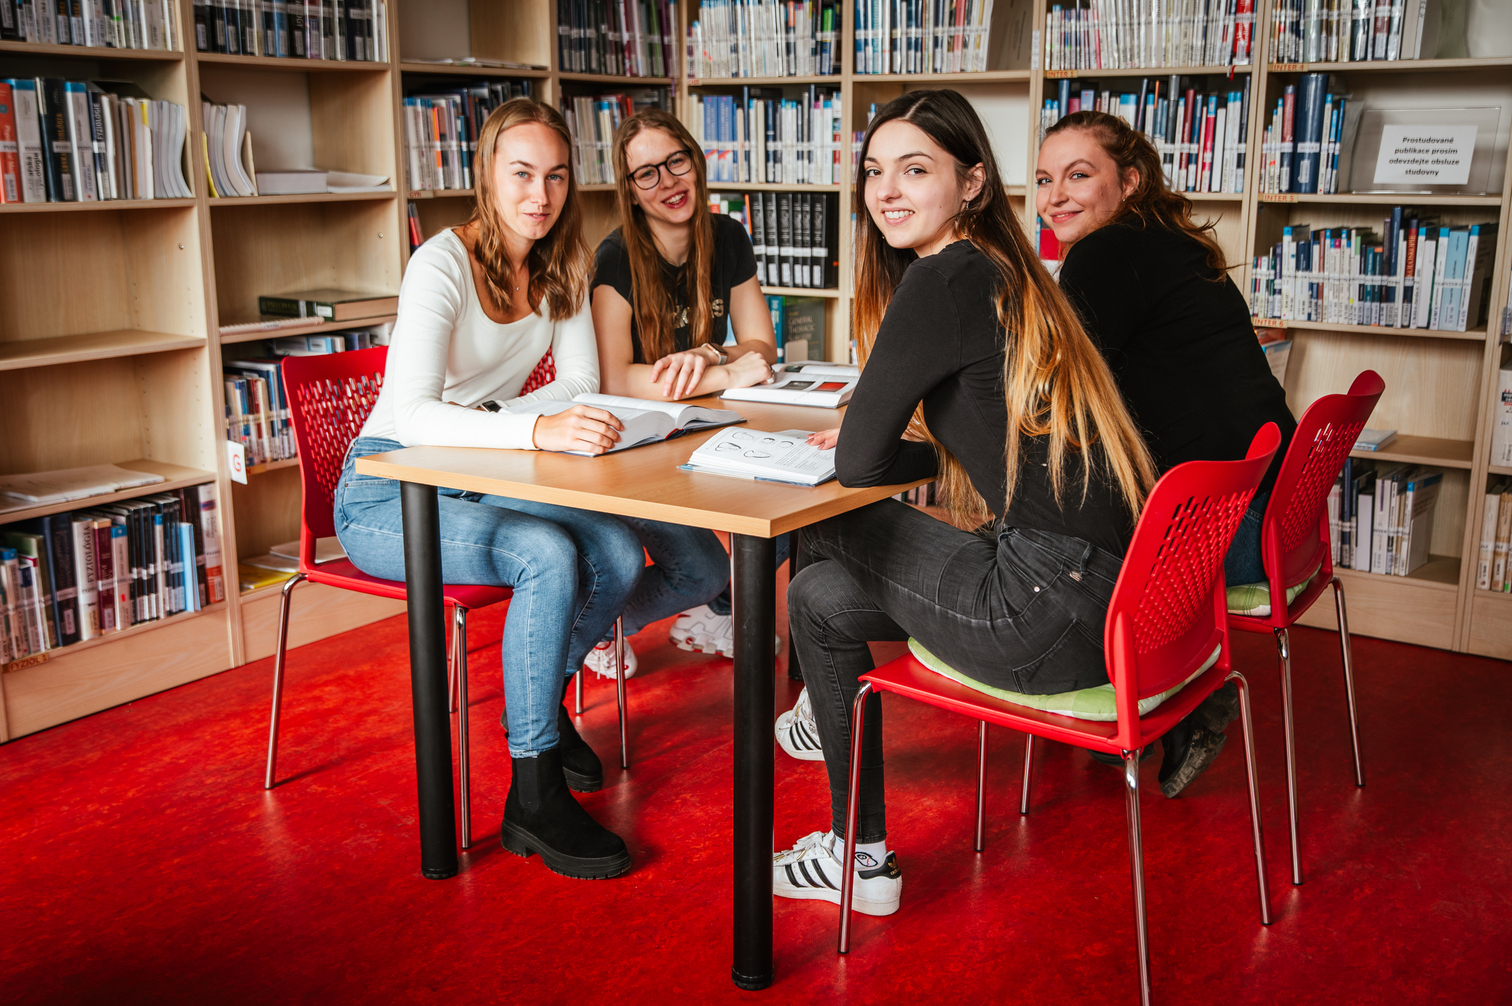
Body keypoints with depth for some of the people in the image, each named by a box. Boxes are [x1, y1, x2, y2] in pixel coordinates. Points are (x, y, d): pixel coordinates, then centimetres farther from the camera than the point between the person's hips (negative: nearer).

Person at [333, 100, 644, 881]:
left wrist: (499, 416, -17)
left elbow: (580, 382, 4)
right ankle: (534, 798, -21)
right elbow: (411, 415, -32)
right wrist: (538, 430, -46)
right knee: (547, 556, -32)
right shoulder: (442, 264, -20)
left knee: (618, 553, -20)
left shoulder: (560, 264, 2)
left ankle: (542, 701, 9)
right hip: (388, 493, -6)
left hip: (479, 482, 6)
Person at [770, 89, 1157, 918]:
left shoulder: (944, 279, -12)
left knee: (824, 526, 9)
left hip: (1058, 615, -8)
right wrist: (886, 443, 15)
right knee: (821, 592, 14)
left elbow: (858, 462, -10)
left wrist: (881, 448, 11)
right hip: (1110, 596, 8)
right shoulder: (1003, 272, 15)